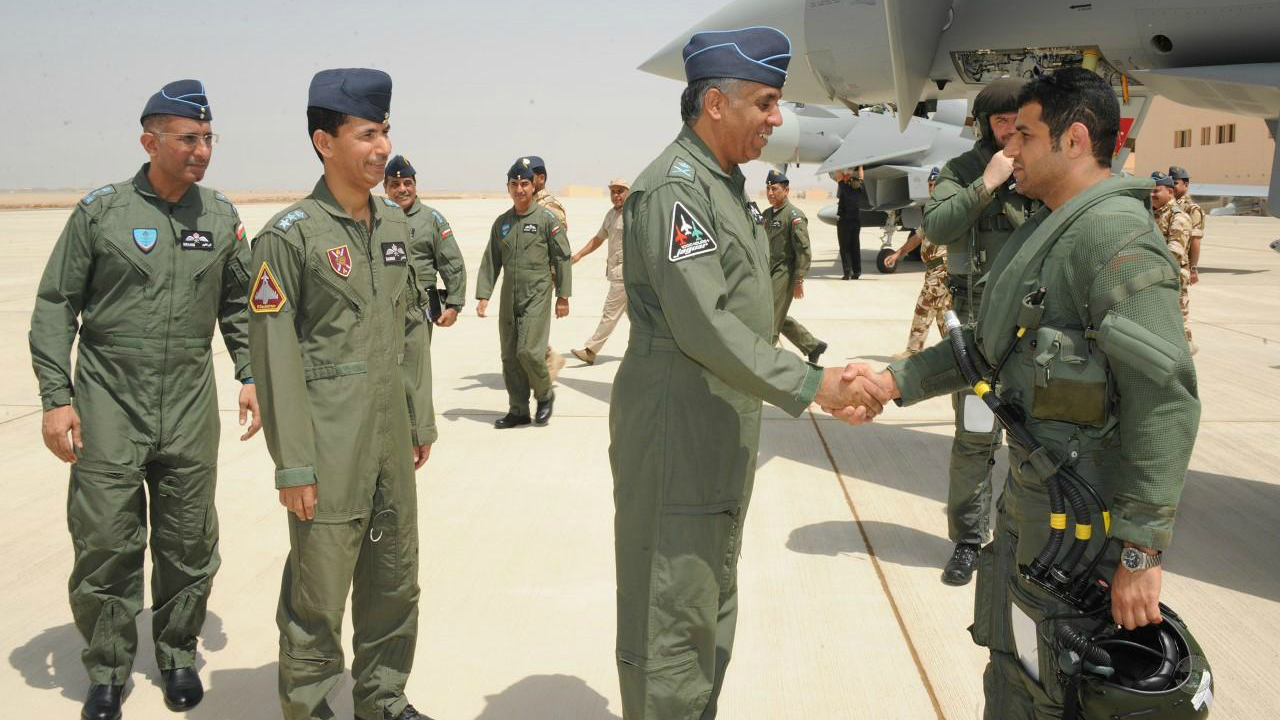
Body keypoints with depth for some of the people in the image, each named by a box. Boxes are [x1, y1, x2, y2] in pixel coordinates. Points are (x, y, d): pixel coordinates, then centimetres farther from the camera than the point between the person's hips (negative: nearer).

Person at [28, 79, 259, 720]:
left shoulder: (221, 217, 7)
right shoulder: (100, 211, -3)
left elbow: (239, 305, 17)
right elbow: (55, 307, 0)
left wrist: (250, 377, 7)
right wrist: (56, 398, -5)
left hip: (191, 409, 3)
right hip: (108, 405, -2)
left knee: (189, 545, 8)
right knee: (105, 545, 1)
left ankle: (178, 656, 27)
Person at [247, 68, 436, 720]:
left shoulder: (394, 222, 8)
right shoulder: (288, 235, -12)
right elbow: (273, 356, -13)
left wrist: (421, 420, 13)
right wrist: (293, 466, -13)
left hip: (391, 442, 7)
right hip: (329, 451, -6)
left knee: (395, 586, 17)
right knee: (318, 597, 4)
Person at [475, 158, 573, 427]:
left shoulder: (547, 219, -3)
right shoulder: (501, 222, 11)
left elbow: (562, 258, -3)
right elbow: (490, 261, 12)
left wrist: (563, 296, -6)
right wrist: (483, 295, 3)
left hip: (536, 297, -5)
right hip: (508, 299, 5)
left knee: (529, 351, -14)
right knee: (510, 356, 6)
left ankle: (545, 395, 12)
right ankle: (518, 410, 17)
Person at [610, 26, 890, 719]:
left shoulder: (725, 183, 14)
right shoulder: (675, 186, -17)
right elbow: (703, 327, -25)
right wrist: (812, 384, -24)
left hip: (722, 435, 10)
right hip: (675, 435, -10)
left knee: (712, 610, 21)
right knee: (672, 621, -1)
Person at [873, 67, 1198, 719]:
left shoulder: (1118, 237, -20)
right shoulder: (1046, 230, 12)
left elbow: (1164, 401, -25)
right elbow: (989, 343, 20)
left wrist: (1141, 550, -25)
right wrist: (894, 381, 10)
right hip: (1030, 491, 10)